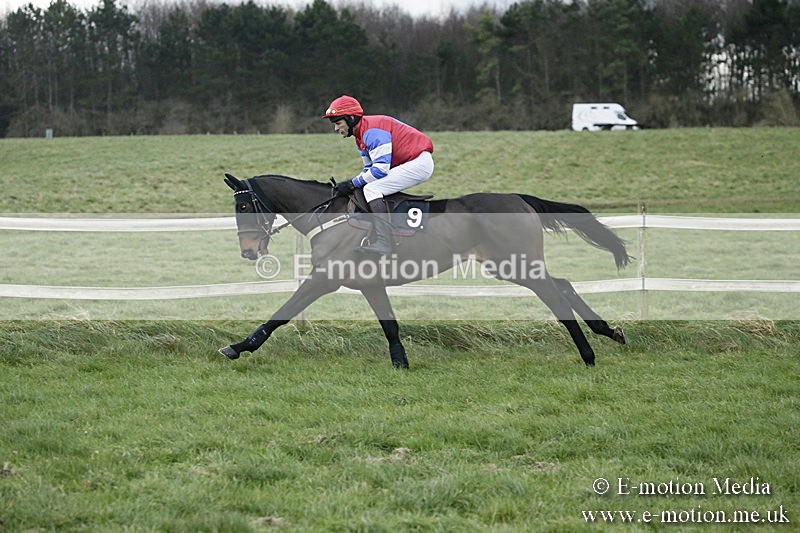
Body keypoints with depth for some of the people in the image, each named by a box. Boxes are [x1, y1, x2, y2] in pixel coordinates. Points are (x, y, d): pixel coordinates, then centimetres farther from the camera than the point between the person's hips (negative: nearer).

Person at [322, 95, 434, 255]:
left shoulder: (372, 131, -20)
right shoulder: (360, 135, 14)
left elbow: (381, 169, -26)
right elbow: (369, 169, 18)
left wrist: (353, 184, -17)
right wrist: (349, 184, 2)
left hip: (420, 162, -11)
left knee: (372, 189, -19)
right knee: (369, 189, 17)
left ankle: (383, 244, -29)